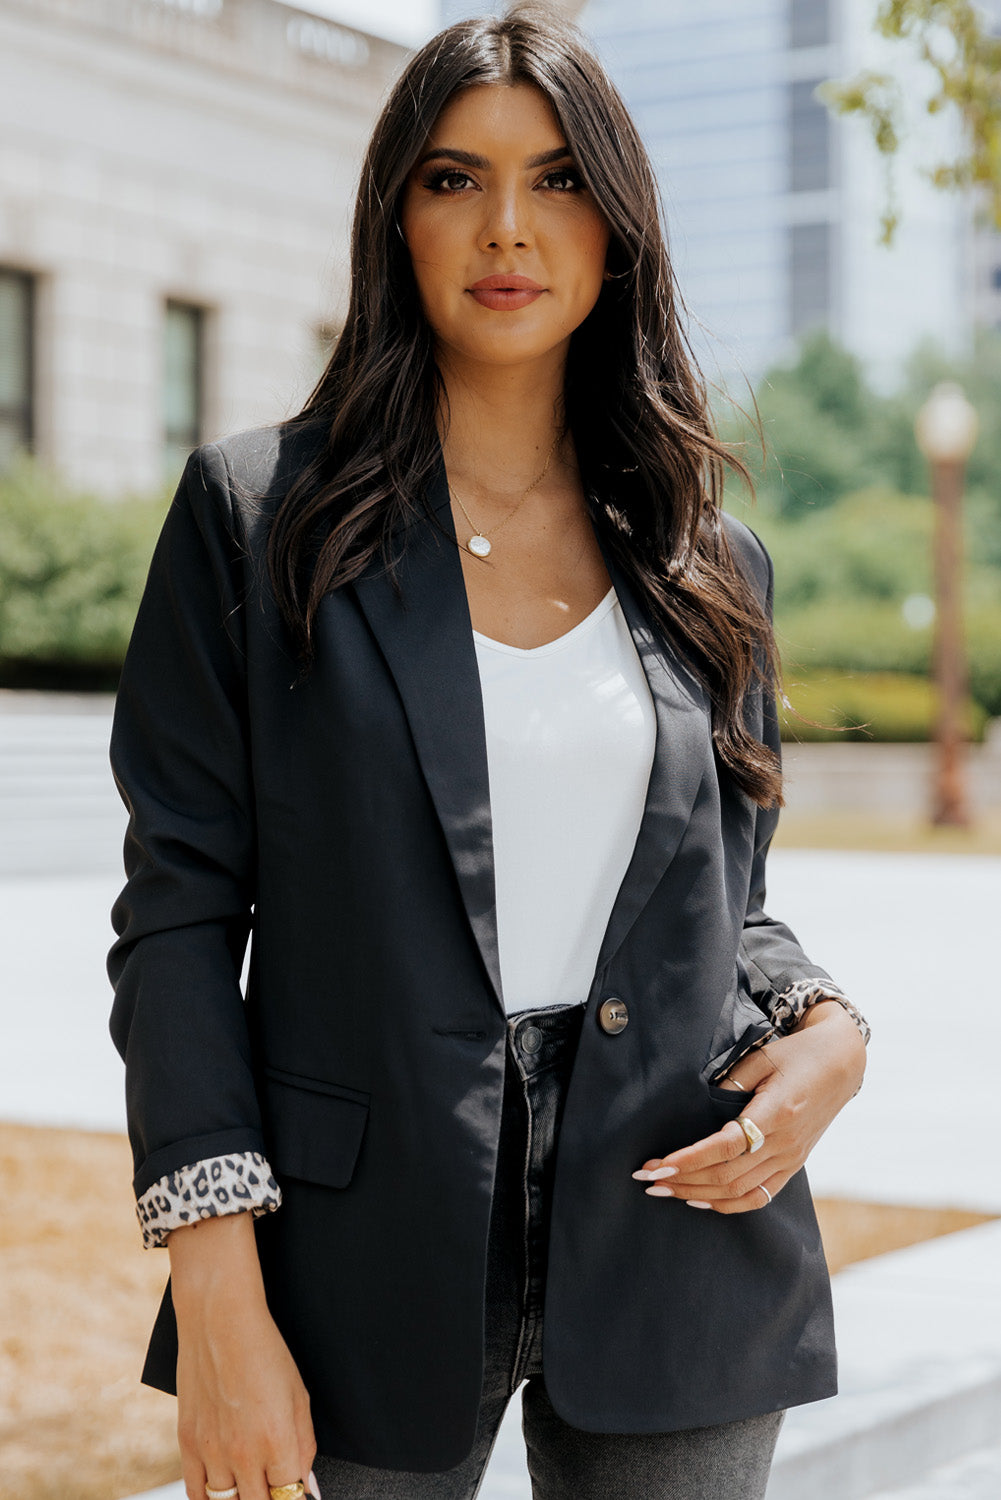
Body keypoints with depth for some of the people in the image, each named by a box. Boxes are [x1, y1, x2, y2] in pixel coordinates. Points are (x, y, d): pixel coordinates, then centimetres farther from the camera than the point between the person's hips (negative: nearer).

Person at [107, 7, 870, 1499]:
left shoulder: (708, 563, 8)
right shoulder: (261, 512, -1)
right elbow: (180, 908, -4)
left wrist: (829, 1026, -6)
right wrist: (220, 1299, -11)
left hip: (670, 1257, 3)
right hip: (370, 1274, -2)